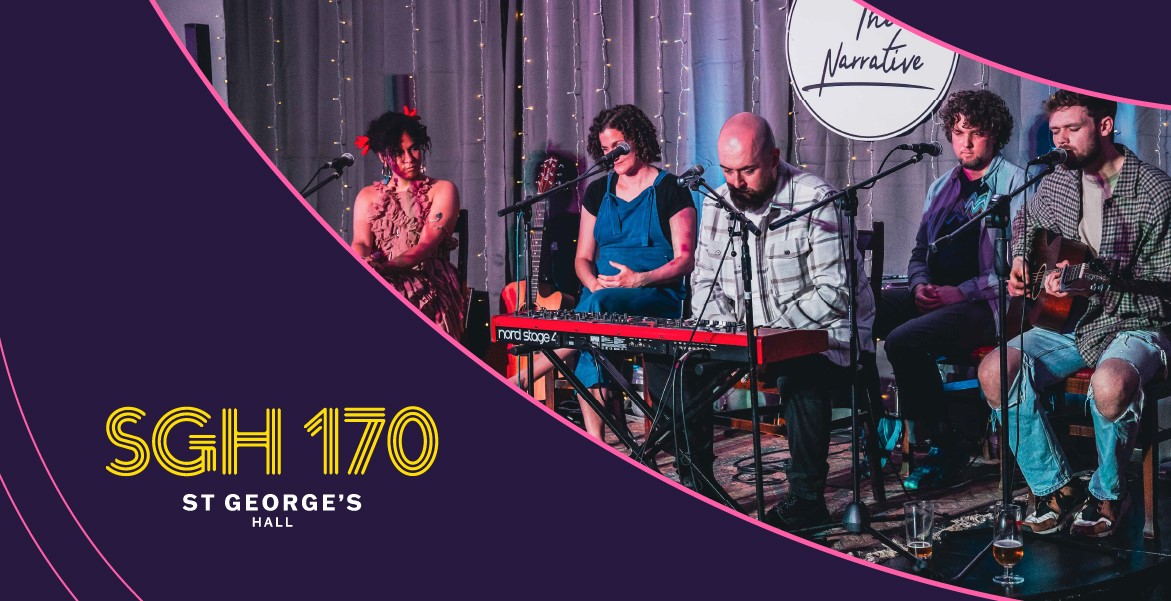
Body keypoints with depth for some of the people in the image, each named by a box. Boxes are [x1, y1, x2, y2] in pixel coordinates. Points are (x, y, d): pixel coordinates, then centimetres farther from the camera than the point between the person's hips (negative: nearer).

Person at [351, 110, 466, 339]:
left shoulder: (442, 191, 9)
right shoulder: (368, 196, 20)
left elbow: (427, 245, -6)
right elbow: (361, 243, 4)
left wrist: (384, 267, -23)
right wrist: (364, 265, -23)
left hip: (429, 284, -3)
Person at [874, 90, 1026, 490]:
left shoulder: (1016, 183, -1)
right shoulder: (942, 187, 21)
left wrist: (962, 292, -18)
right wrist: (920, 285, 0)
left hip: (984, 302, -7)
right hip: (934, 294, 7)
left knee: (903, 341, -31)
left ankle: (943, 446, -12)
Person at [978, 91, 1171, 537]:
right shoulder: (1057, 183, 6)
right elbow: (1027, 221, 30)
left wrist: (1092, 286, -24)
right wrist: (1020, 260, 11)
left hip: (1133, 324, -6)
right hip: (1070, 321, 6)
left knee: (1110, 383, -39)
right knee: (995, 371, -20)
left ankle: (1108, 495, -9)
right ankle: (1057, 487, -6)